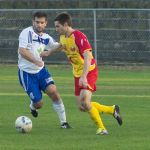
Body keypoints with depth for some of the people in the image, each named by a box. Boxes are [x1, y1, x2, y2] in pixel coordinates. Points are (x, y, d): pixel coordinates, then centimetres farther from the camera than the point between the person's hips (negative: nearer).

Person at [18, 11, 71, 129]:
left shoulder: (46, 37, 6)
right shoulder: (27, 33, -16)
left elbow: (57, 46, 21)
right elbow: (22, 51, -27)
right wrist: (36, 61, -39)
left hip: (40, 70, 5)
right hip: (26, 72, -5)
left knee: (53, 91, -14)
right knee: (39, 104, -4)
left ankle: (63, 122, -3)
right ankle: (33, 106, 36)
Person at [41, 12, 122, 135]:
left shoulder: (79, 37, -23)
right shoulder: (63, 37, 4)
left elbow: (87, 57, -30)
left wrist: (84, 77, -38)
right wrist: (49, 52, 39)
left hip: (89, 71, -9)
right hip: (77, 74, 9)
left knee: (85, 102, -24)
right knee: (82, 107, 5)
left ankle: (101, 128, -7)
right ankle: (112, 110, 22)